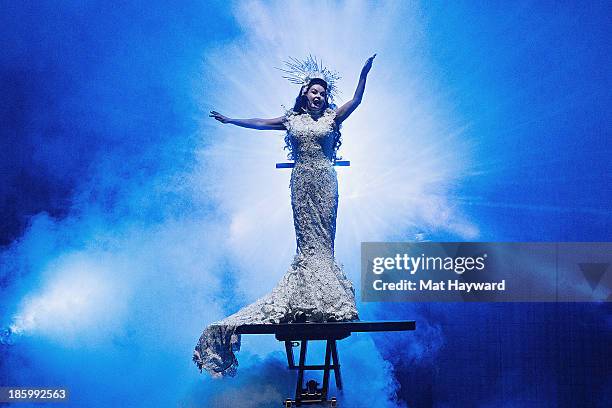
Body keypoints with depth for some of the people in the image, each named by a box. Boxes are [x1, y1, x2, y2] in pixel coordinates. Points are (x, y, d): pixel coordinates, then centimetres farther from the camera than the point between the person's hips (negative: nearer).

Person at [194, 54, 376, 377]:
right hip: (301, 181, 1)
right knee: (306, 234, -3)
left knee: (322, 233, -5)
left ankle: (320, 290, -6)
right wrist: (231, 121, 20)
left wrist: (364, 73, -11)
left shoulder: (332, 117, 8)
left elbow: (356, 100, -1)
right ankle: (312, 293, -3)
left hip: (325, 181, -1)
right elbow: (260, 124, 17)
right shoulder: (292, 120, 11)